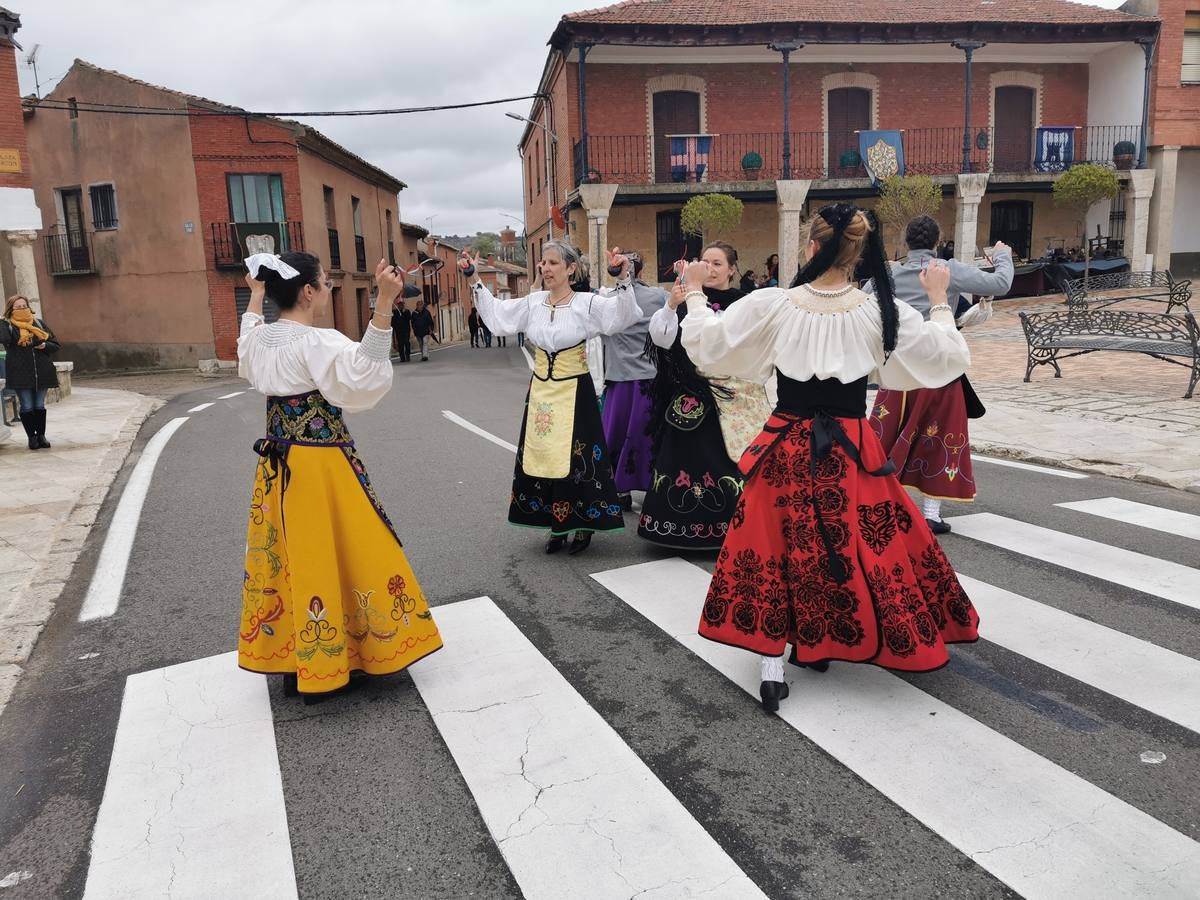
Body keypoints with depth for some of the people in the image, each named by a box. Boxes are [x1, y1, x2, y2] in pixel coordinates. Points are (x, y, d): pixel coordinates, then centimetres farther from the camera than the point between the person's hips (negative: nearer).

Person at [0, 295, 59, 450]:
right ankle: (32, 437, 11)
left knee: (40, 406, 9)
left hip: (42, 372, 3)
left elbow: (55, 344, 13)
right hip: (20, 373, -3)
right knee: (27, 407, 1)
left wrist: (45, 345, -6)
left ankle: (41, 436, 19)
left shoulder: (39, 323, 12)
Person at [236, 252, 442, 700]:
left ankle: (293, 663, 27)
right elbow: (365, 369, -37)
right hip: (320, 466, -8)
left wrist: (256, 294, 43)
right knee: (336, 555, 5)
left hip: (278, 465, 8)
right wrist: (384, 302, -43)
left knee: (290, 557, 15)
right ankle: (324, 665, 18)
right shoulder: (317, 343, -20)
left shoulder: (260, 339, 5)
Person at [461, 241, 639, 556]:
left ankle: (583, 525, 16)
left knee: (575, 458, -1)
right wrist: (474, 280, 6)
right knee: (542, 456, 9)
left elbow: (622, 316, -22)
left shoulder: (587, 303, -10)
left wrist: (625, 278, -35)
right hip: (541, 391, 5)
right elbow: (496, 314, 8)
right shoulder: (533, 302, 4)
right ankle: (557, 525, 23)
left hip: (574, 392, -5)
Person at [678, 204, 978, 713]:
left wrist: (694, 293, 16)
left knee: (777, 548, 10)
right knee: (853, 545, 20)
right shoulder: (882, 312, -8)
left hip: (787, 447, 0)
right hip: (850, 450, 1)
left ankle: (772, 668, 13)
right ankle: (819, 644, 35)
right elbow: (951, 357, 2)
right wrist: (939, 301, 15)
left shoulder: (771, 306, -11)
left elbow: (703, 341, 0)